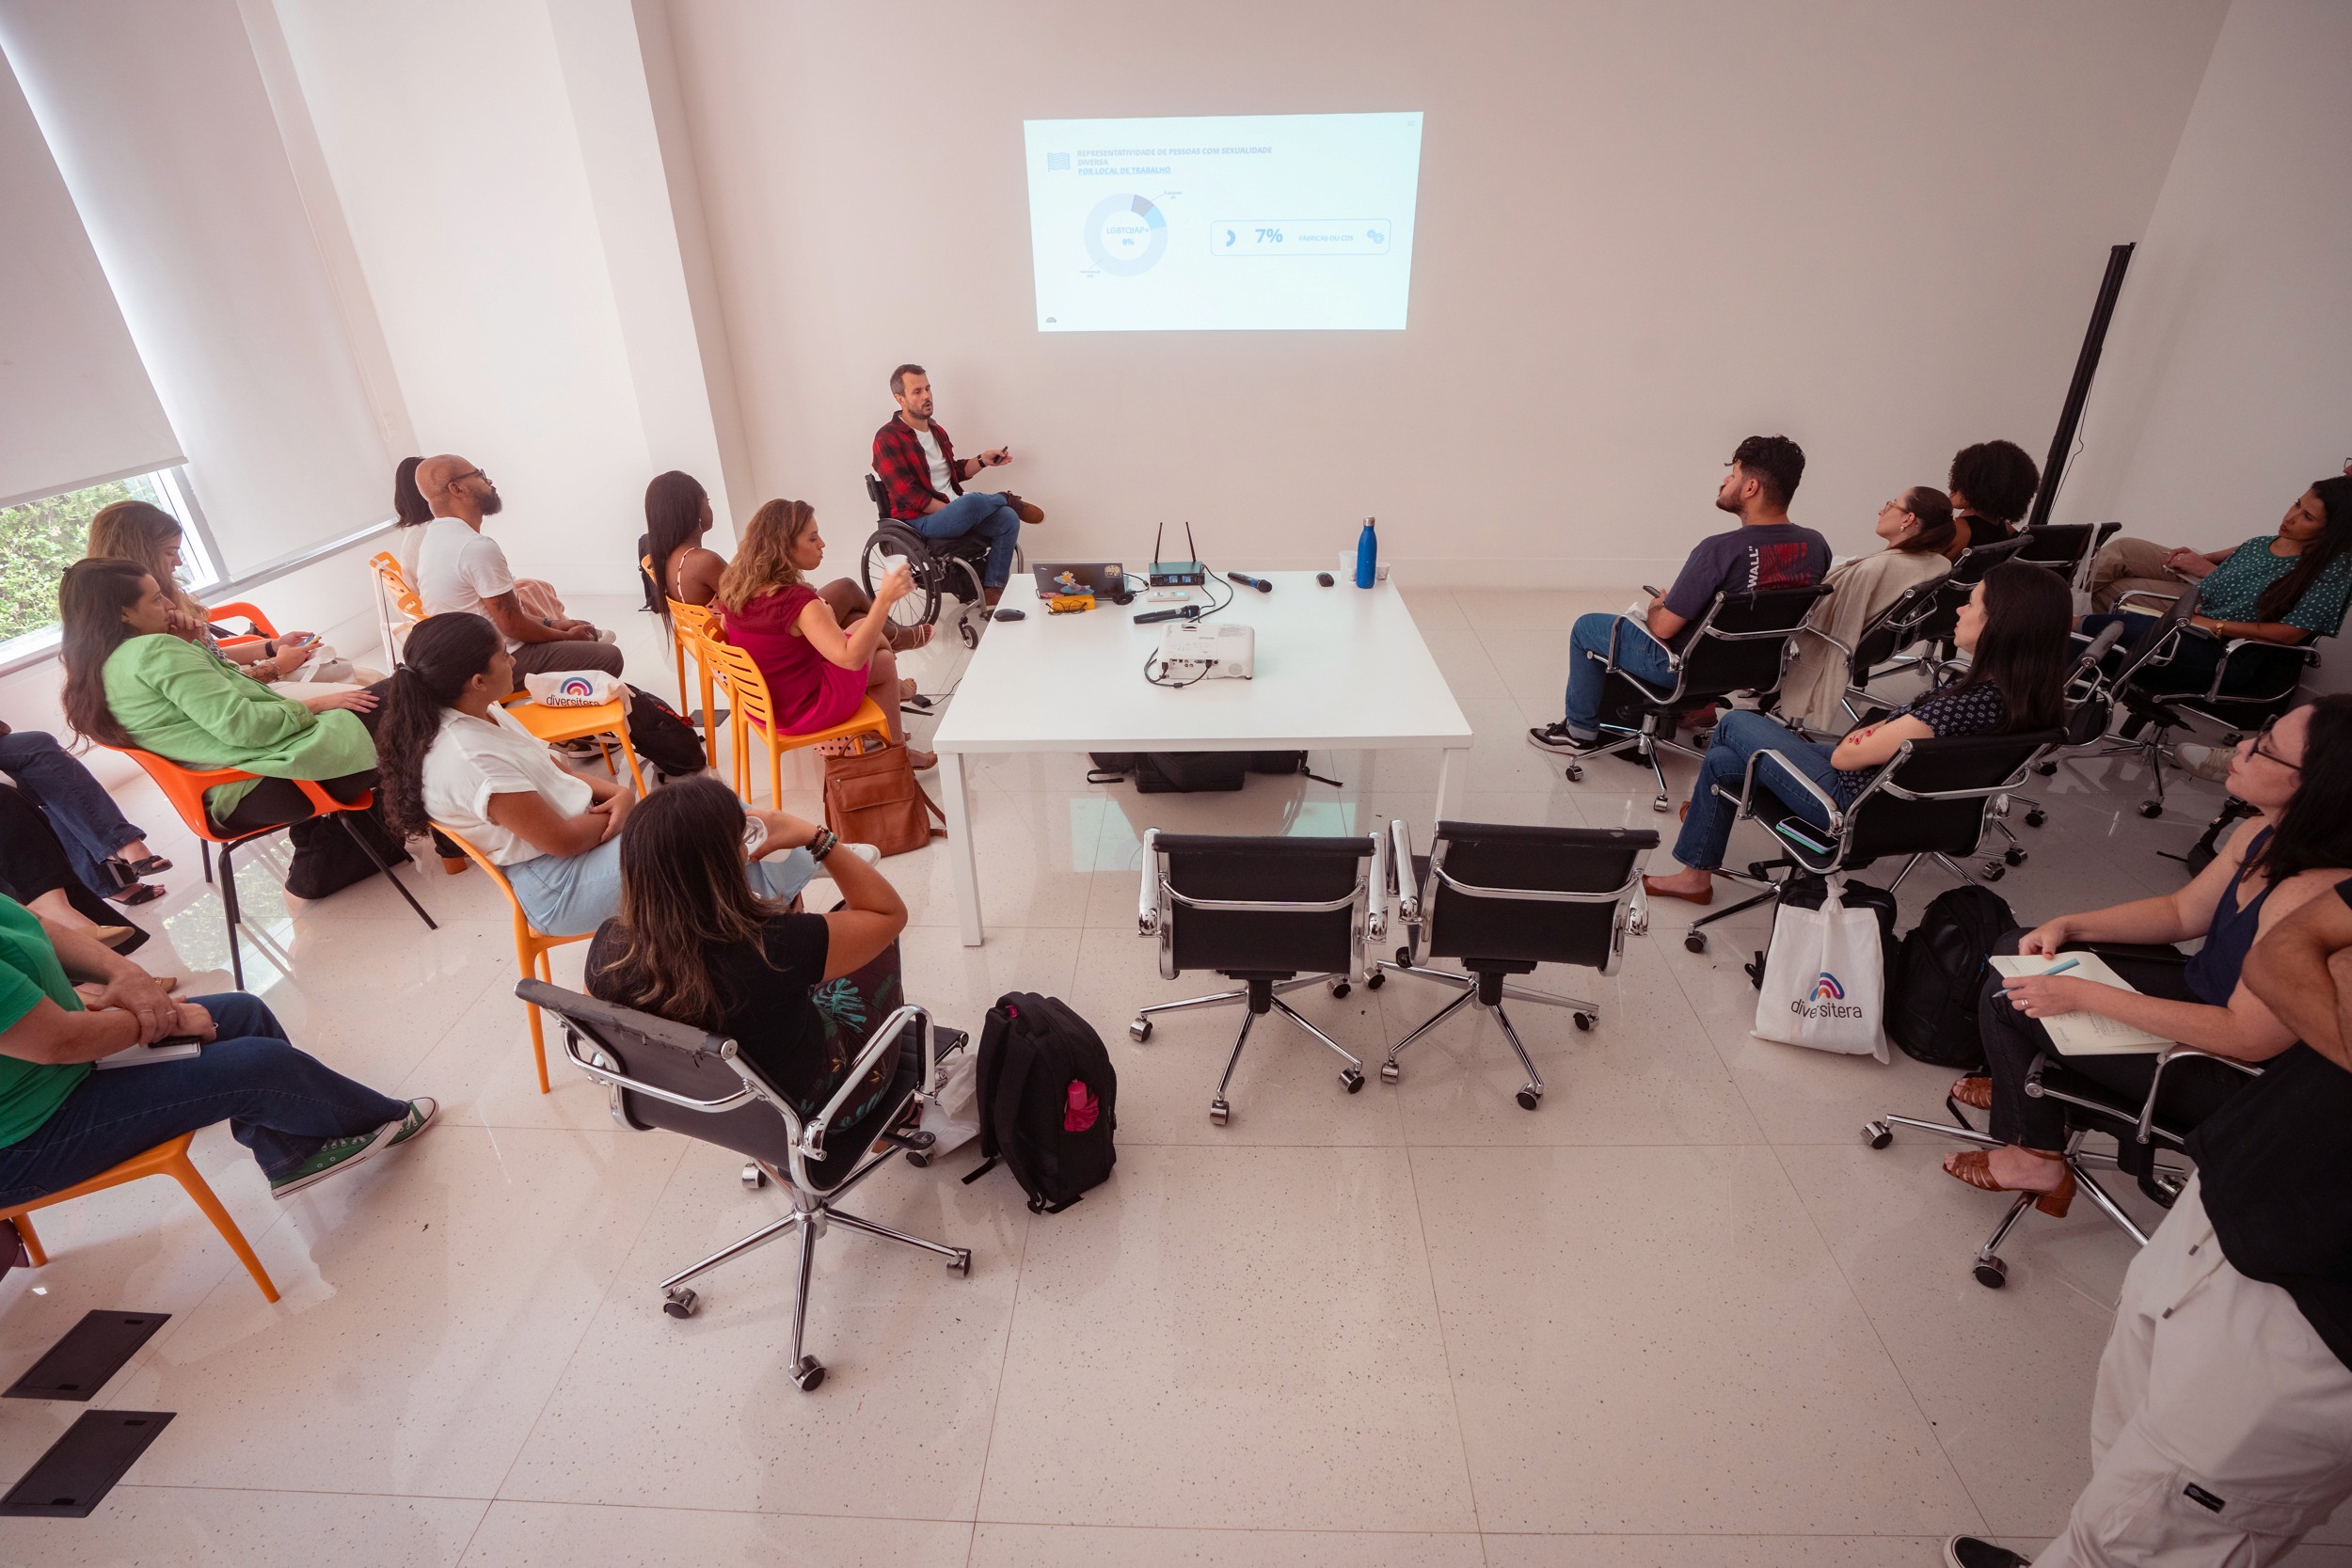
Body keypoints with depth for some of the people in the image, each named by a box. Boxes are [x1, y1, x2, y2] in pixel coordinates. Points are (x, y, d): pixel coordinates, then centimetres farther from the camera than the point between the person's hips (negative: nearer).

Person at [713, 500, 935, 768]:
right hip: (803, 711, -8)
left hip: (759, 702, 8)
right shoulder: (795, 601, -30)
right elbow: (850, 658, -40)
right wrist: (885, 599, -42)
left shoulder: (735, 586, -6)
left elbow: (726, 630, 14)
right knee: (884, 660, 11)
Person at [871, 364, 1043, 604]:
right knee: (973, 501, -36)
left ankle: (992, 589, -11)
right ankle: (1009, 500, 0)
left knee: (1008, 519, -17)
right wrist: (953, 511, -20)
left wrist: (982, 461, 6)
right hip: (918, 521, -8)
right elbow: (908, 496, -17)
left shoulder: (936, 430, 16)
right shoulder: (888, 438, -10)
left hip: (955, 511, 8)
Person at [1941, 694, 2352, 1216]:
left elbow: (2248, 1037, -31)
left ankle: (2036, 1158, 11)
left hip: (2222, 1070, -8)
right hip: (2199, 992, 9)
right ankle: (2021, 1085, 30)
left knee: (2006, 996, -8)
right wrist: (2067, 927, -4)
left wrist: (2082, 994, -30)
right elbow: (2182, 912, 8)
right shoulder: (2261, 836, -8)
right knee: (2017, 951, 9)